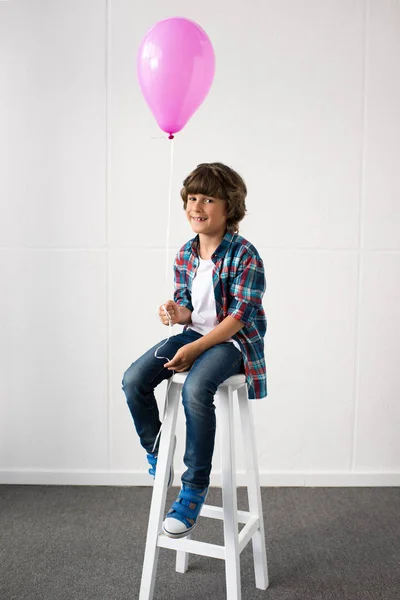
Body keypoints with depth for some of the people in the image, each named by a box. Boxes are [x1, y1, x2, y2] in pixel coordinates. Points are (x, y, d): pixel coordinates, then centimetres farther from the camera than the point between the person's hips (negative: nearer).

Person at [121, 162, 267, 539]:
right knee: (133, 380, -10)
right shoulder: (185, 256, 5)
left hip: (234, 340, -7)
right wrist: (178, 312, -12)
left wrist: (196, 348, -22)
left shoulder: (245, 256, -15)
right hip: (195, 334, 7)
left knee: (195, 389, -35)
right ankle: (156, 457, 13)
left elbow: (240, 315, -18)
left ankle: (195, 488, -19)